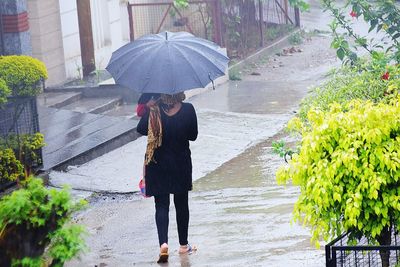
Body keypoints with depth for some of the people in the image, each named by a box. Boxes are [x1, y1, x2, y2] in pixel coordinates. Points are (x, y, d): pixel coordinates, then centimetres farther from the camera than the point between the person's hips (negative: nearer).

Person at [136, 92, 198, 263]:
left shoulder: (153, 110, -15)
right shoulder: (188, 110, -14)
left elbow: (141, 129, -6)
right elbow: (193, 135, -2)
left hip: (157, 165, -1)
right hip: (181, 164, 1)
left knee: (161, 205, 5)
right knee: (181, 204, 16)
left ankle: (163, 243, -15)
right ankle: (183, 245, 27)